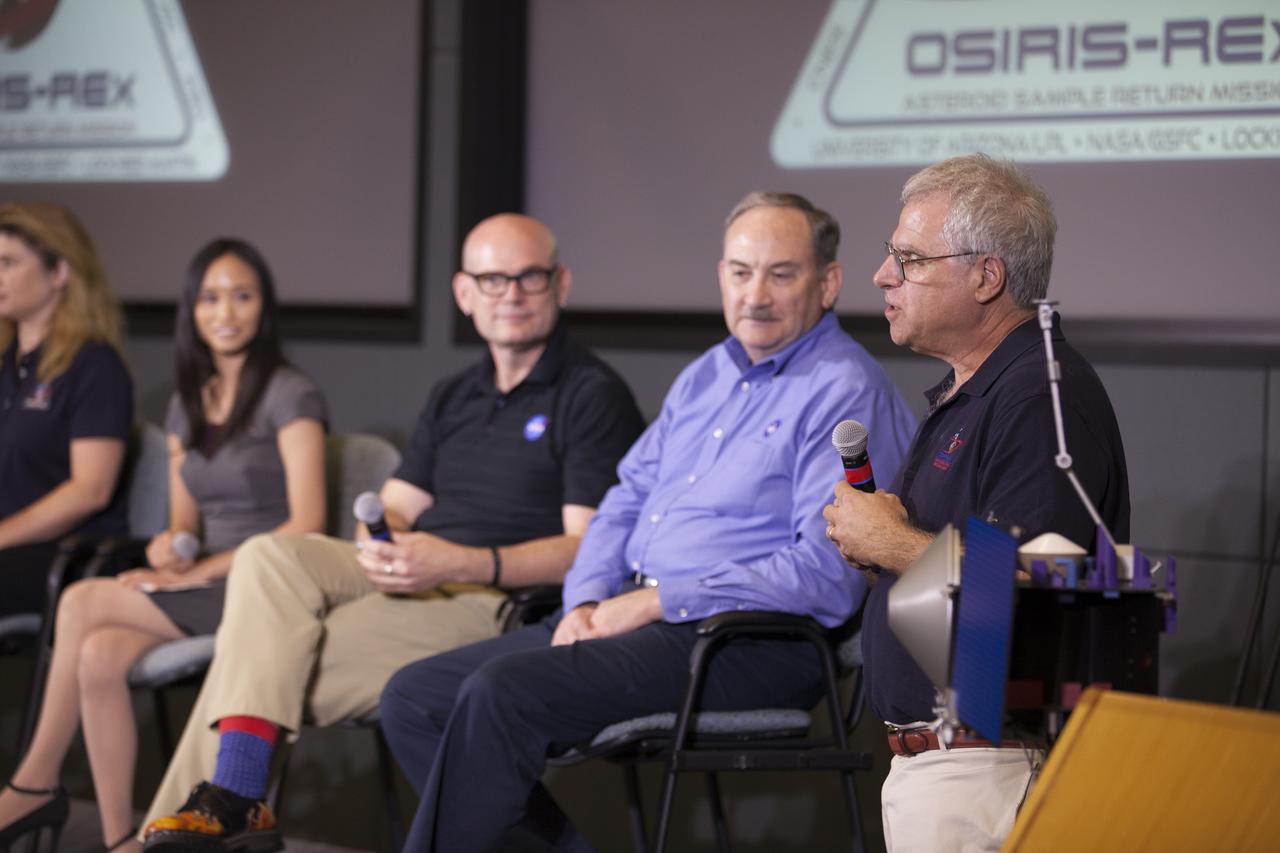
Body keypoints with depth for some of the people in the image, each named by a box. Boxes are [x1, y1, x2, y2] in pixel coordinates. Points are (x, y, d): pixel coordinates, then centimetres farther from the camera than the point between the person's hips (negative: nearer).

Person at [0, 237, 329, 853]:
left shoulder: (289, 397, -6)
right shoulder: (186, 406, 16)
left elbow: (306, 524, -13)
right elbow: (185, 524, 17)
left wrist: (202, 571, -16)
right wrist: (167, 548, -8)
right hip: (205, 590, 6)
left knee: (83, 601, -21)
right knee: (100, 655, -24)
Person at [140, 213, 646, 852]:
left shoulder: (593, 396, -1)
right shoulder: (451, 399, 24)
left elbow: (588, 549, -10)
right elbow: (396, 507, 19)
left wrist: (461, 564, -22)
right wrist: (381, 543, -7)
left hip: (502, 601, -7)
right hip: (410, 577, 7)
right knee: (269, 557, -19)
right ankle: (230, 802, -25)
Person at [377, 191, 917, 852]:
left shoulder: (847, 393, -8)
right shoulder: (705, 376, 20)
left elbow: (827, 572, -18)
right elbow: (626, 501, 23)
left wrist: (658, 601, -16)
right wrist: (586, 603, 2)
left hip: (745, 643, -9)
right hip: (625, 617, 9)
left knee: (503, 692, -28)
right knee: (412, 699, -1)